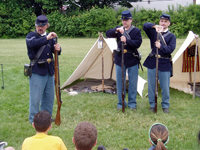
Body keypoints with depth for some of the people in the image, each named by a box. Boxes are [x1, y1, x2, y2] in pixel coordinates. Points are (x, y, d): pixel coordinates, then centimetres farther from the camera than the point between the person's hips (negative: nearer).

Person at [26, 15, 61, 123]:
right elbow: (33, 43, -28)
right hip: (37, 71, -6)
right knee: (35, 97, -3)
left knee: (49, 97, 13)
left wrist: (57, 49, -19)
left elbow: (54, 49, 5)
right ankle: (33, 120, 10)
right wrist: (46, 38, -39)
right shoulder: (31, 36, -5)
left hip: (49, 71, 6)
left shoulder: (50, 37, 13)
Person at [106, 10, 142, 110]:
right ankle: (121, 103, 20)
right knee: (120, 82, 8)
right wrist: (116, 30, -24)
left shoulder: (136, 31, -1)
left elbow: (138, 43, -14)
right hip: (120, 59, 2)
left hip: (132, 60, -2)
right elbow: (108, 34, -7)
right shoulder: (119, 30, 6)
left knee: (133, 82, 5)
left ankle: (132, 103, 18)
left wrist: (126, 41, -25)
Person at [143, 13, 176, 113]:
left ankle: (165, 106, 19)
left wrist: (161, 46, -26)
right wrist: (155, 26, -25)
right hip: (152, 62, 1)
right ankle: (152, 105, 20)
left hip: (165, 64, -1)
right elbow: (145, 25, -8)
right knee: (151, 85, 6)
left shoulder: (171, 36, 4)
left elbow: (171, 49, -10)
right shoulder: (153, 33, 7)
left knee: (165, 87, 2)